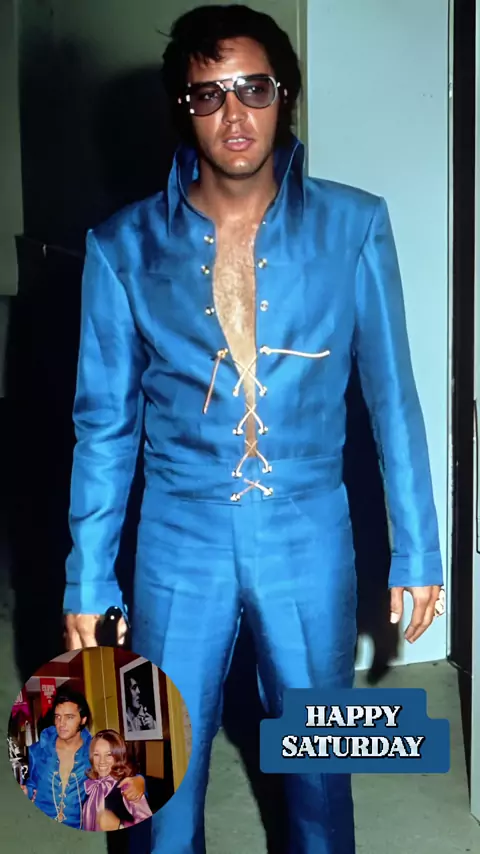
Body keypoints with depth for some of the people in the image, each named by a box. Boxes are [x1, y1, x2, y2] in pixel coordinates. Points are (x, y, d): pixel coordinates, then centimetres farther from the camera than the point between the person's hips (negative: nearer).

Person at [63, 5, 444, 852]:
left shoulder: (353, 226, -6)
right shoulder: (124, 246, -6)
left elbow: (391, 395, -1)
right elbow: (105, 422, -1)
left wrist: (417, 548, 1)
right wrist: (88, 576, 0)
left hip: (309, 540, 0)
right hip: (180, 544, 0)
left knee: (317, 757, 19)